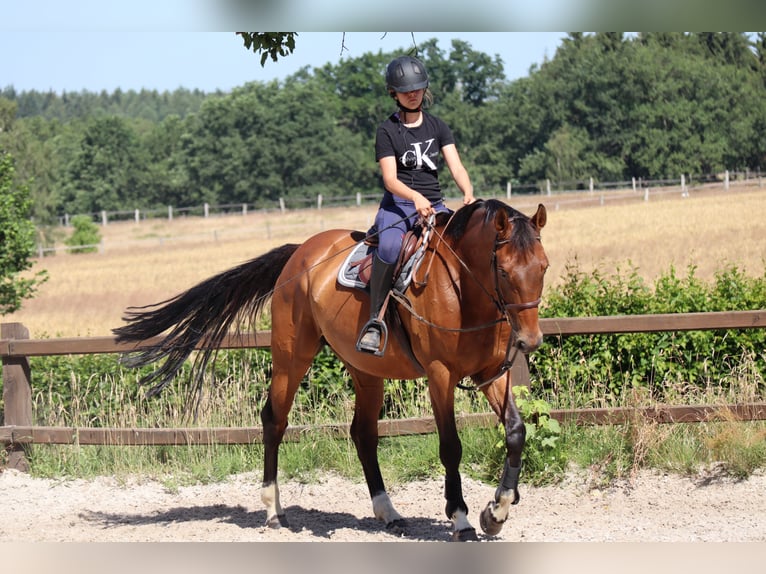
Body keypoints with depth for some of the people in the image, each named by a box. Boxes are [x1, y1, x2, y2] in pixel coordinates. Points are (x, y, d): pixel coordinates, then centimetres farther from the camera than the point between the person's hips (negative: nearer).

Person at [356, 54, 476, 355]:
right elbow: (390, 179, -10)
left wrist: (468, 193, -22)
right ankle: (375, 321, -30)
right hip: (397, 203, -4)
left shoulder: (437, 127, 12)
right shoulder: (387, 130, 1)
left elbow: (456, 166, 0)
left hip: (434, 205, 4)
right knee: (390, 246, -37)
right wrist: (415, 198, -30)